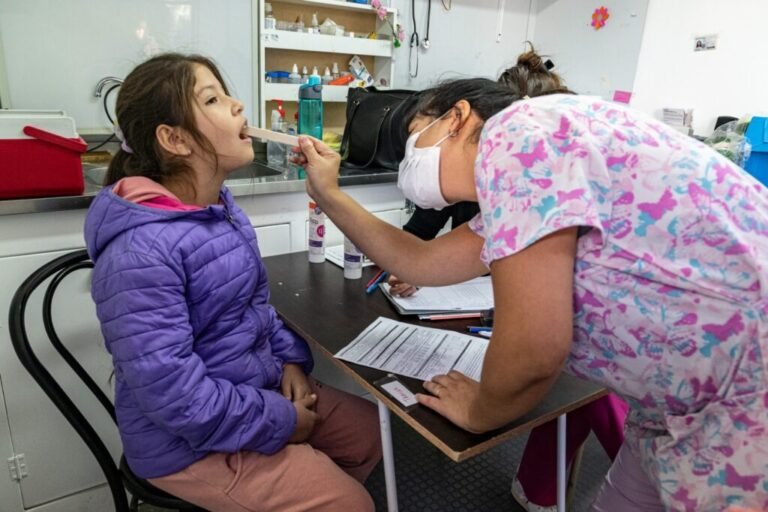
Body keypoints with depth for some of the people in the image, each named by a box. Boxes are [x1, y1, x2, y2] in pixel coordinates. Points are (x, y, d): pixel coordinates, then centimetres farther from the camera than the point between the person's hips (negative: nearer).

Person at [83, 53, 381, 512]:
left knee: (371, 431, 14)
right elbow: (171, 394, -29)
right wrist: (280, 423, -19)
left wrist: (291, 358, -2)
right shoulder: (139, 252, -29)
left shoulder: (221, 207, 0)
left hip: (260, 385, 8)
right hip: (190, 439, -8)